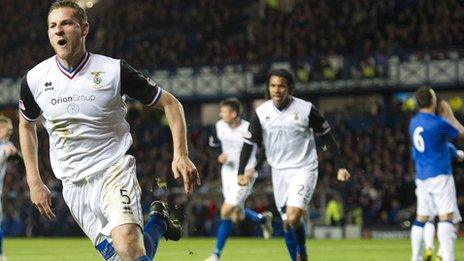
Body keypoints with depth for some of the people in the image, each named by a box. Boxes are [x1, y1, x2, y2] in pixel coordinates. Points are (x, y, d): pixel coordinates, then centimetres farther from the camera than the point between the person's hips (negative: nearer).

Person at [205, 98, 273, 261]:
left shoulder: (248, 129, -18)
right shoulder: (219, 127, -3)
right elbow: (213, 144, 15)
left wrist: (253, 167, -20)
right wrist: (219, 155, -6)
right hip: (228, 172, 6)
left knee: (226, 211, -12)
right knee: (237, 217, 8)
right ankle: (263, 219, 40)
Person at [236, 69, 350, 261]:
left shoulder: (306, 109, -10)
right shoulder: (261, 112, -3)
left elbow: (327, 137, -1)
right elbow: (249, 142, 4)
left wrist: (340, 166, -3)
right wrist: (241, 172, -6)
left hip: (304, 169, -4)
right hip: (279, 171, 4)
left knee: (293, 218, -20)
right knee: (287, 223, 6)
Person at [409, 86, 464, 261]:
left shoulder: (414, 122, 8)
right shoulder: (438, 123, -14)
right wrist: (450, 115, 11)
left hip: (421, 177, 8)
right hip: (440, 175, -7)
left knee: (421, 218, 12)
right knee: (446, 216, -10)